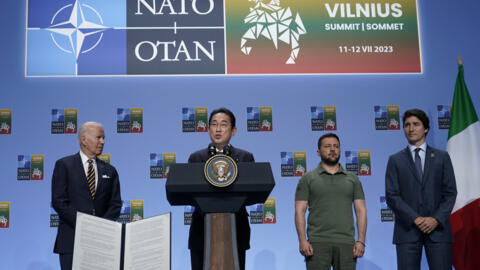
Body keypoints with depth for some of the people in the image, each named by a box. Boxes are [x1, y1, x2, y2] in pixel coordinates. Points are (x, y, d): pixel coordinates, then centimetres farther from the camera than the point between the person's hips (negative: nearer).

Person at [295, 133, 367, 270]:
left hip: (346, 243, 2)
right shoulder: (308, 178, 7)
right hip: (318, 243, -2)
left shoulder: (352, 179, 13)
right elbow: (300, 211, 1)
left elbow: (361, 210, 9)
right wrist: (302, 241, -10)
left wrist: (361, 241, -2)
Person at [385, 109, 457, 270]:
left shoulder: (442, 157, 12)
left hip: (438, 228, 1)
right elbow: (391, 196, 1)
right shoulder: (395, 160, 10)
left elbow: (450, 192, 6)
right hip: (408, 229, 0)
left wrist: (437, 219, -9)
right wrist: (415, 219, -10)